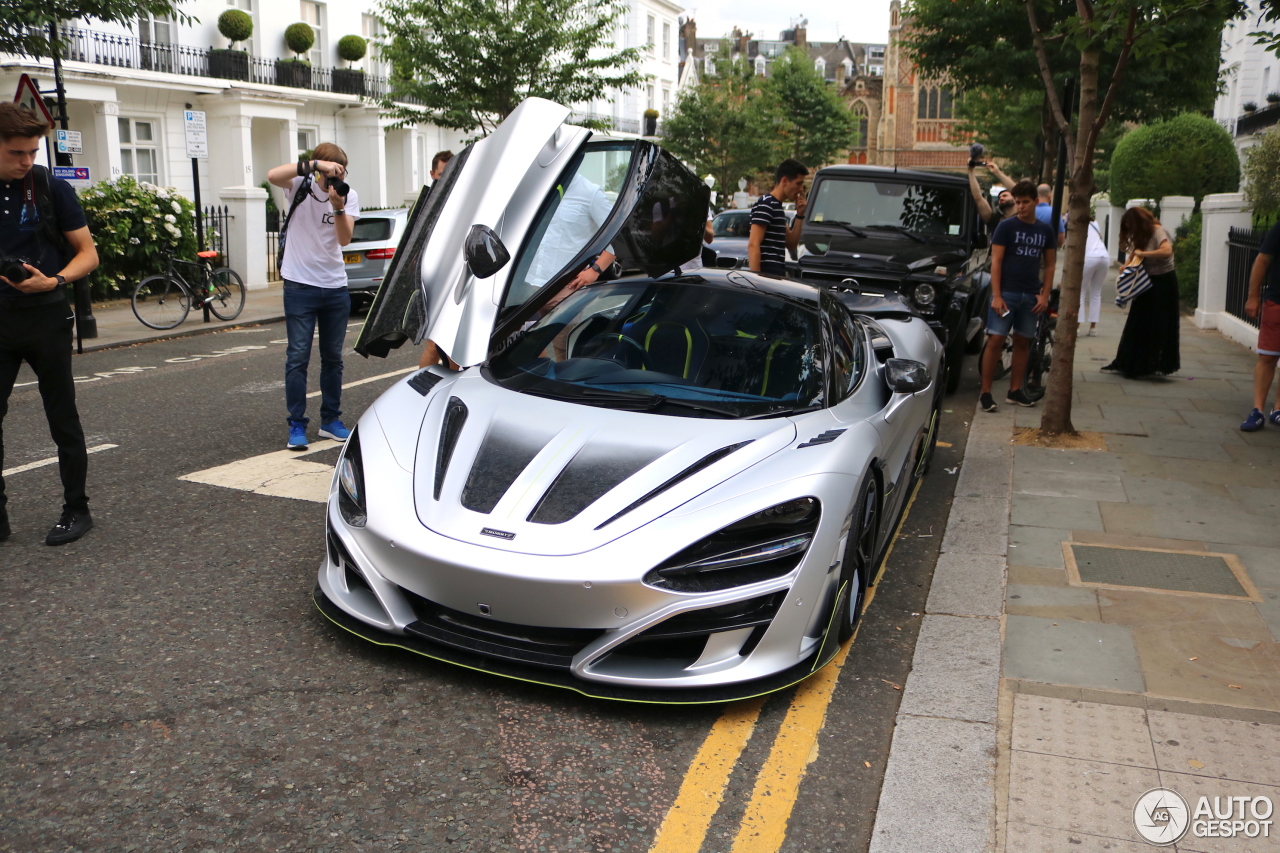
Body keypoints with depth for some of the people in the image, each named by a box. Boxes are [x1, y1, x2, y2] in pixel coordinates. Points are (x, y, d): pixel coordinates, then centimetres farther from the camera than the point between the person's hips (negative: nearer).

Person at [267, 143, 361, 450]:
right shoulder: (302, 185, -4)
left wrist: (338, 207, -27)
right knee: (298, 357, -4)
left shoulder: (349, 195, 2)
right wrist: (316, 164, -32)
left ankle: (331, 420, 22)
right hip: (300, 284, -3)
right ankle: (297, 425, 1)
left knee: (333, 357, 11)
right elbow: (273, 175, -26)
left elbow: (344, 239, -11)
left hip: (335, 286, 3)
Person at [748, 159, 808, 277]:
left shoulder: (778, 206, 20)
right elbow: (753, 245, -18)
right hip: (768, 274, -10)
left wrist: (800, 215, 10)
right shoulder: (765, 204, -9)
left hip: (777, 275, 10)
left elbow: (791, 245, 20)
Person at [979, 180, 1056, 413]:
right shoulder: (1006, 227, -2)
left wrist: (1045, 295, 2)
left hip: (1031, 296, 4)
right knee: (995, 341, -8)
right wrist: (996, 295, -14)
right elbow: (996, 261, -6)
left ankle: (1015, 391, 16)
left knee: (1022, 342, 8)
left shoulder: (1045, 231, 9)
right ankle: (986, 393, -5)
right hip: (1006, 293, -4)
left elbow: (1049, 265, 13)